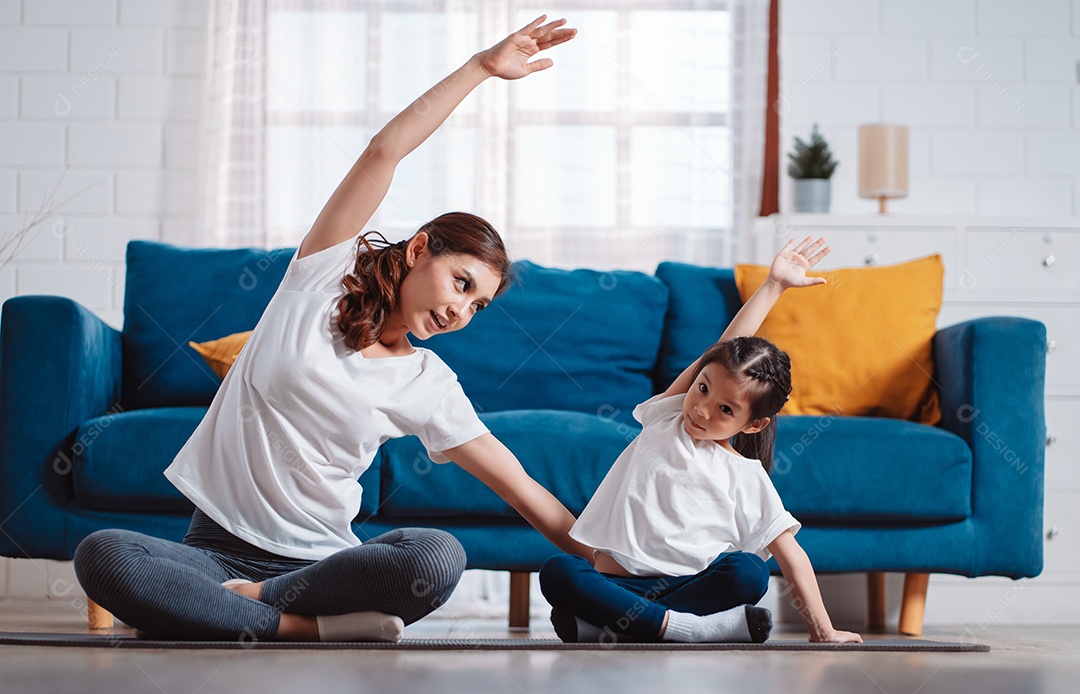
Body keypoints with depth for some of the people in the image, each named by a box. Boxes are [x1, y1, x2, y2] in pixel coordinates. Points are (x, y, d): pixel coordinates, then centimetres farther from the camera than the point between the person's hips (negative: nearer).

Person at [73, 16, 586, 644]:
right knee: (101, 555, -34)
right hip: (218, 543, -1)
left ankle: (240, 602, -20)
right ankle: (308, 626, -32)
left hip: (319, 559, 2)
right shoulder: (326, 276, 3)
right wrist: (480, 67, -7)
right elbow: (385, 151, -5)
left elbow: (522, 488, 6)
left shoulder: (429, 388, 7)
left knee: (440, 557, -32)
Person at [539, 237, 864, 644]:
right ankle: (694, 628, -36)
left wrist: (823, 632, -5)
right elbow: (725, 350, 9)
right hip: (615, 580, 1)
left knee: (749, 572, -32)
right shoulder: (666, 418, 10)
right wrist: (772, 285, 11)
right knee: (556, 573, -30)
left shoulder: (748, 479, 5)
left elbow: (792, 557, 3)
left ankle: (610, 626, -34)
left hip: (691, 584, -1)